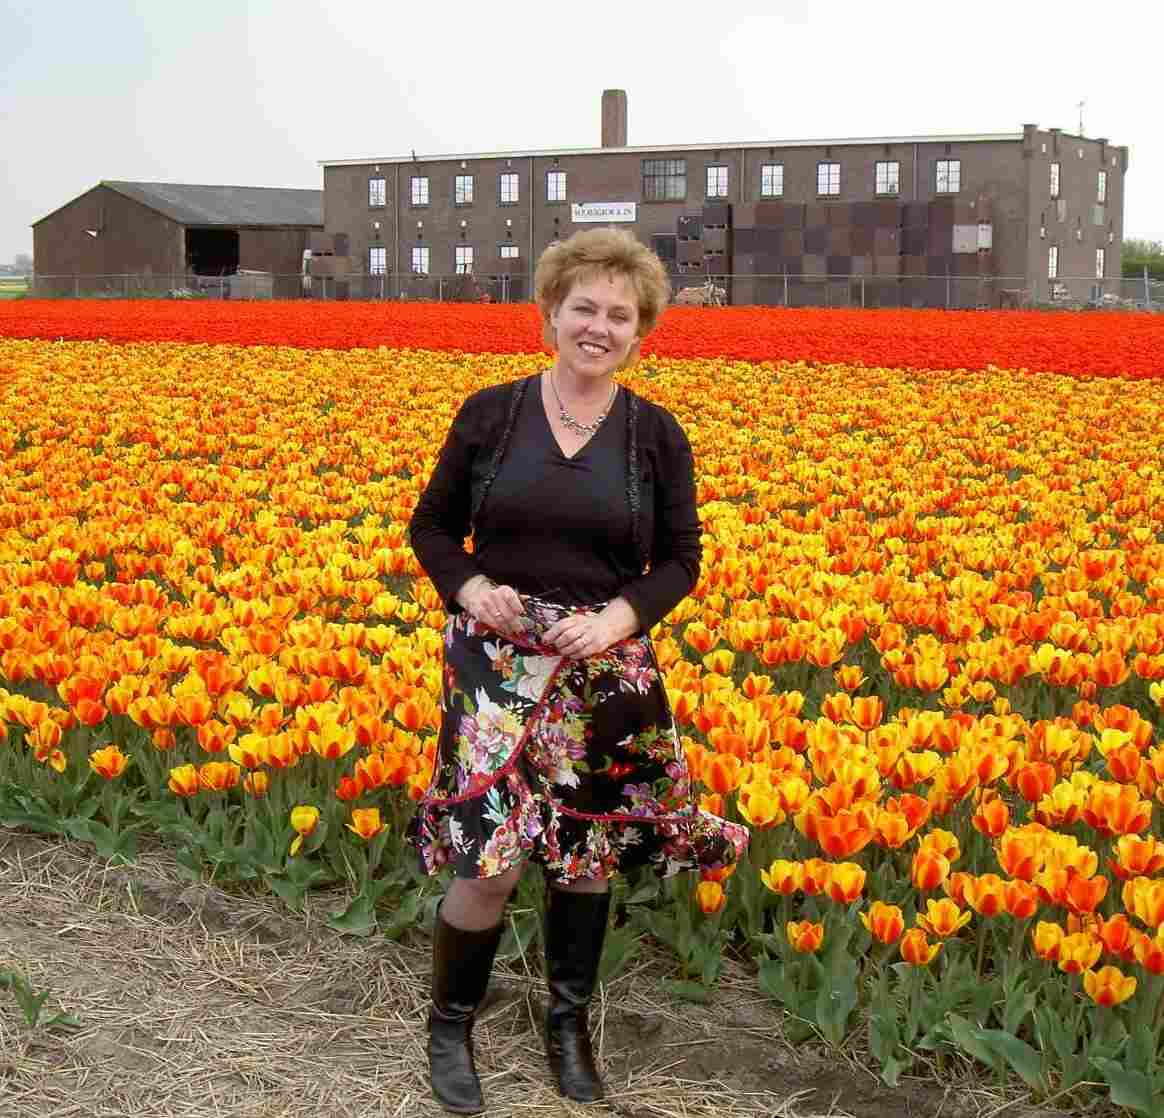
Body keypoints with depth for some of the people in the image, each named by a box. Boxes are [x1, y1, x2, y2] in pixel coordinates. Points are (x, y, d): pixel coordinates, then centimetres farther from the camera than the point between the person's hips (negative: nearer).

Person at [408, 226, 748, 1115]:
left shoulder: (656, 435, 0)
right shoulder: (491, 414, -2)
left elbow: (681, 560, 3)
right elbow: (432, 527, 6)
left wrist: (621, 616, -15)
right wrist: (468, 588, -13)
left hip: (607, 670, 2)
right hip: (497, 663, -1)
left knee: (590, 851, 11)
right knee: (491, 859, -7)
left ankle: (570, 1017, 34)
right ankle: (450, 1023, 19)